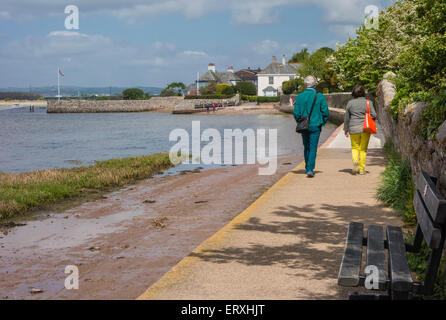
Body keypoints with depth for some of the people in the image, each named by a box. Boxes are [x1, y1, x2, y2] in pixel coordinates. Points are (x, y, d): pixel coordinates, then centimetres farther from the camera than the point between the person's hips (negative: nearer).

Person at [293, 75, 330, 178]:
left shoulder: (300, 96, -3)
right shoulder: (320, 96, -6)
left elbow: (296, 113, -3)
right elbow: (325, 112, -5)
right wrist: (323, 122, 12)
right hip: (315, 126, -2)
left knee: (306, 147, 16)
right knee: (313, 148, -1)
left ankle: (308, 168, 25)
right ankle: (310, 169, -12)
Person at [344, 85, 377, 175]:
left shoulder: (350, 103, 0)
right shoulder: (368, 102, -3)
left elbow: (346, 118, 4)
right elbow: (374, 115, -7)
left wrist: (346, 129, 12)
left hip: (354, 129, 0)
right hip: (365, 128, 0)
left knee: (355, 147, 14)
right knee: (363, 148, 9)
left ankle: (355, 161, -13)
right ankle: (362, 169, 10)